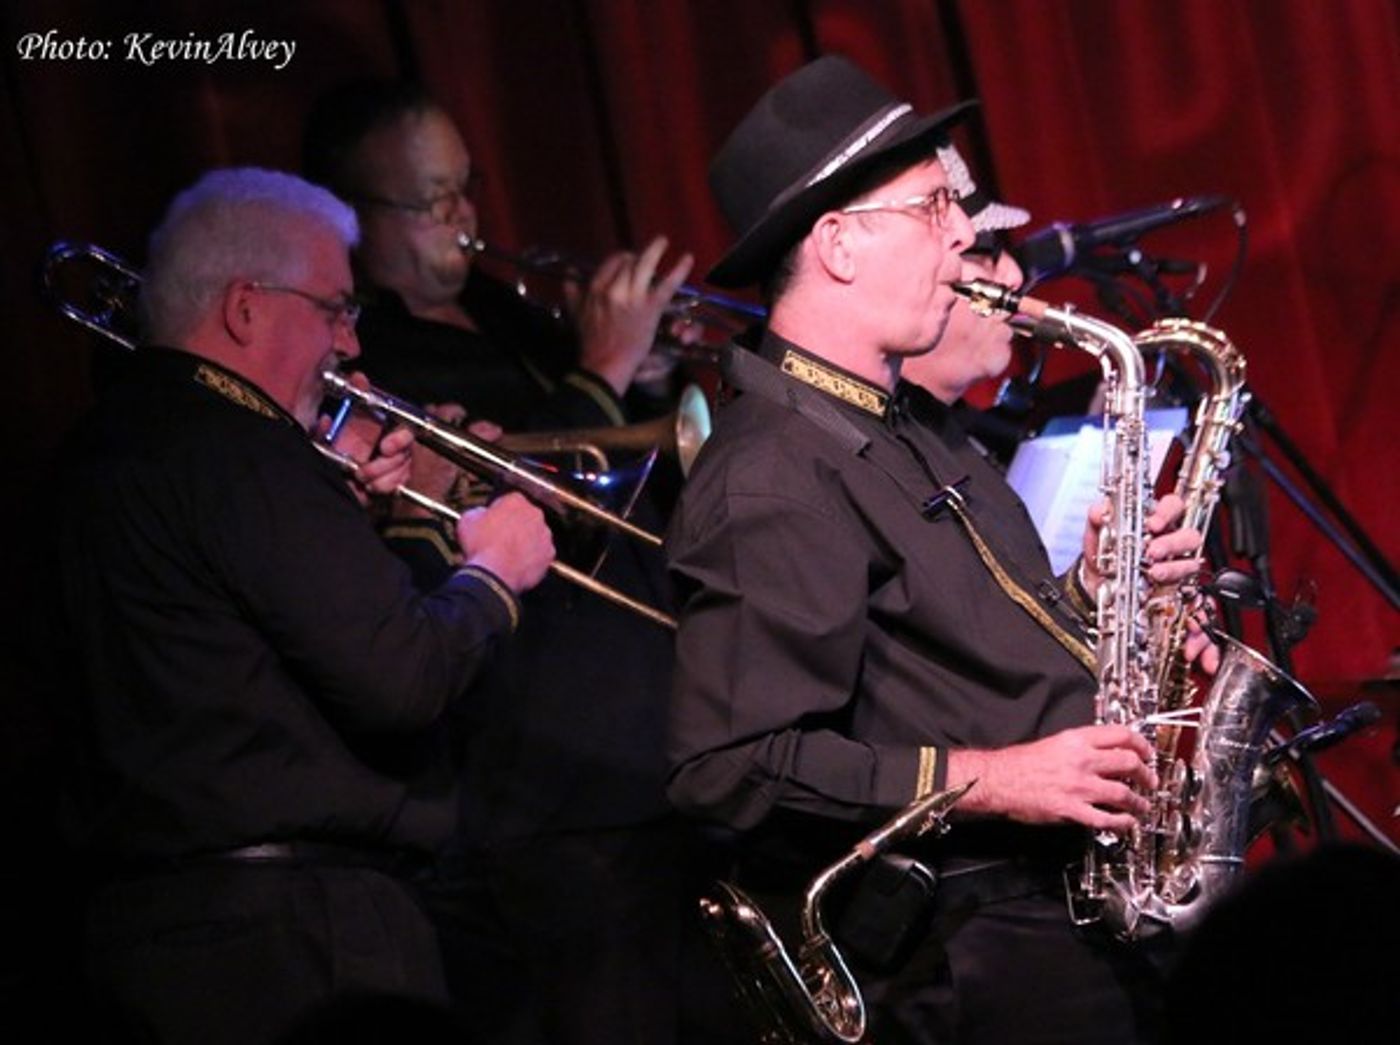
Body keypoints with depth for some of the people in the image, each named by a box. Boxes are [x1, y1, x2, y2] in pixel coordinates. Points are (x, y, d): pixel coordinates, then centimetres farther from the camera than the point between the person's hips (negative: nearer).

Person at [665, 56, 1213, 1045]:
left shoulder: (913, 425, 20)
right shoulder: (769, 479, -11)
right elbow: (731, 766, -18)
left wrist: (1086, 593, 12)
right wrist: (985, 779, -19)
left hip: (1068, 883, 9)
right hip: (953, 942, -9)